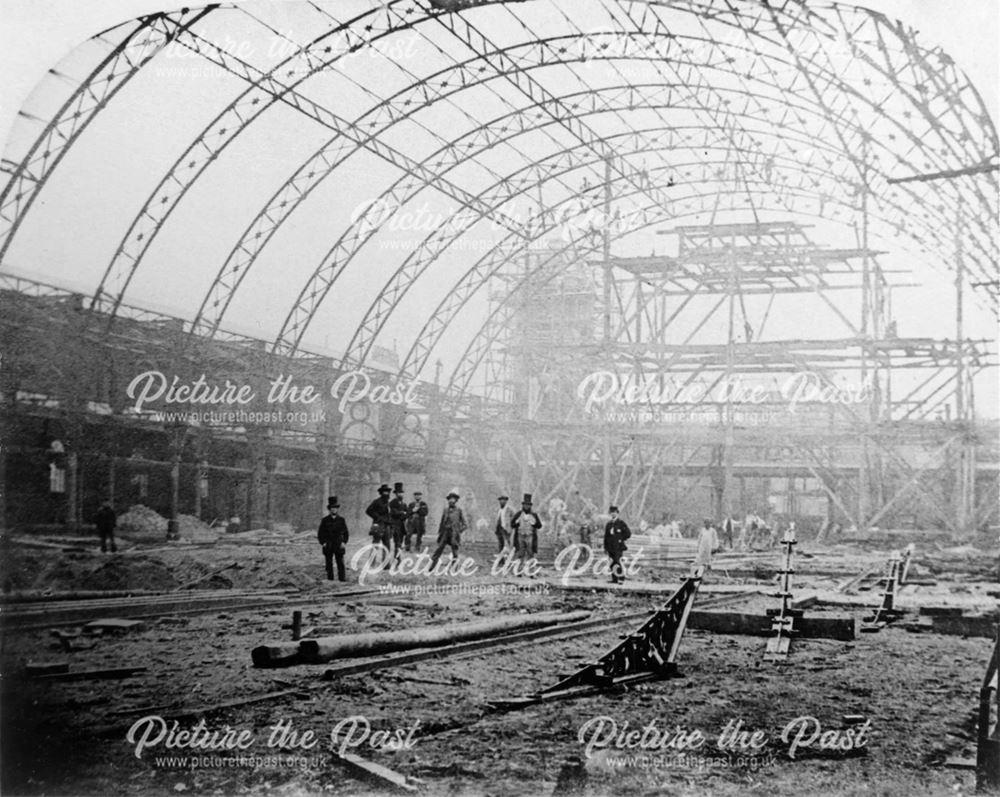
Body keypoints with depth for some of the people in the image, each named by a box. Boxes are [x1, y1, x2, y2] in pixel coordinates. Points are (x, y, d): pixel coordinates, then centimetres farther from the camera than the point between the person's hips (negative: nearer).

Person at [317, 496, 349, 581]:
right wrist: (323, 543, -5)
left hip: (339, 545, 0)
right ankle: (330, 578, 7)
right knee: (329, 563, 2)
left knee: (340, 563, -4)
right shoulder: (325, 520, 5)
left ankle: (342, 577, -3)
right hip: (328, 546, 0)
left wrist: (344, 542, -3)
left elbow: (346, 533, 10)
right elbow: (320, 533, 7)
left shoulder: (341, 520, 7)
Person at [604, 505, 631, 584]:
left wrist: (621, 540, -3)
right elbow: (606, 536, 18)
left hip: (618, 547, -5)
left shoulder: (621, 523, 0)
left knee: (617, 562, -15)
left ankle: (621, 578, -9)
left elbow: (628, 533, -1)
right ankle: (614, 579, 7)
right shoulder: (609, 524, 16)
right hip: (610, 547, 5)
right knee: (612, 563, 4)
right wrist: (605, 547, 14)